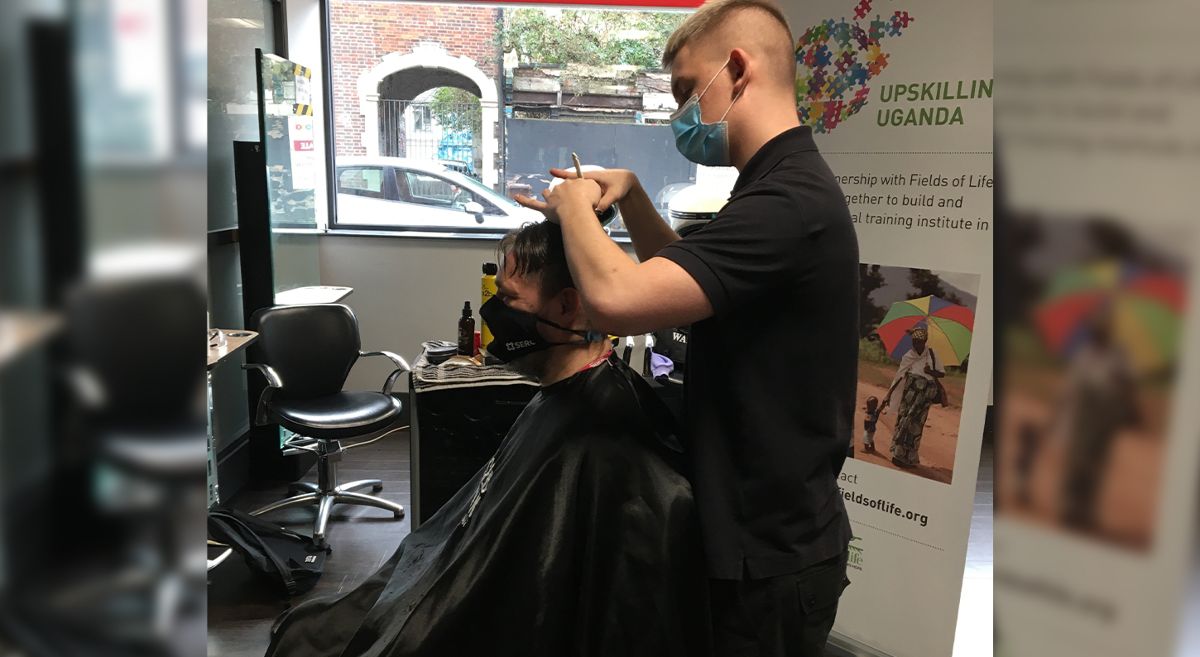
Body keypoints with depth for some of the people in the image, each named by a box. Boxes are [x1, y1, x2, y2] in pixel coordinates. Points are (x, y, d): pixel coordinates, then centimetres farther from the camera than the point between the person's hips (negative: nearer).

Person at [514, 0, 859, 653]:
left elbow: (616, 299, -33)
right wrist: (629, 195, 5)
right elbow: (681, 277, 21)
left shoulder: (789, 201, -25)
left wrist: (574, 206, -14)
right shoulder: (783, 186, 8)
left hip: (768, 560, -9)